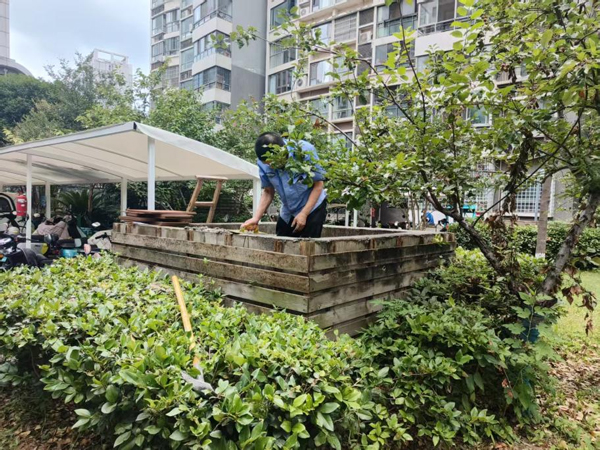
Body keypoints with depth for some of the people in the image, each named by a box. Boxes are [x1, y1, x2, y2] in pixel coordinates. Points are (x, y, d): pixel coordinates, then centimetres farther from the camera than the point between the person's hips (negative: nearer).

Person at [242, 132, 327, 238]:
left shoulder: (306, 151, -24)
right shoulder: (263, 162, -14)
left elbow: (318, 184, -16)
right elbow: (268, 191, -2)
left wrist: (304, 214, -20)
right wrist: (256, 218, -14)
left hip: (313, 207, -4)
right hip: (288, 212, 4)